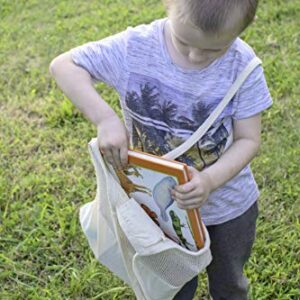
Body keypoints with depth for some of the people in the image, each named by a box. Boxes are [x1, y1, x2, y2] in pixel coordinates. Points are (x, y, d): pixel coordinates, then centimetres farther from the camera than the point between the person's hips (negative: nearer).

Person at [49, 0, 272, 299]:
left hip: (229, 205, 0)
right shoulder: (134, 47, -25)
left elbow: (248, 139, -15)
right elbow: (63, 65, -16)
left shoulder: (242, 65, -23)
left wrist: (210, 180, -34)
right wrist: (106, 119, -31)